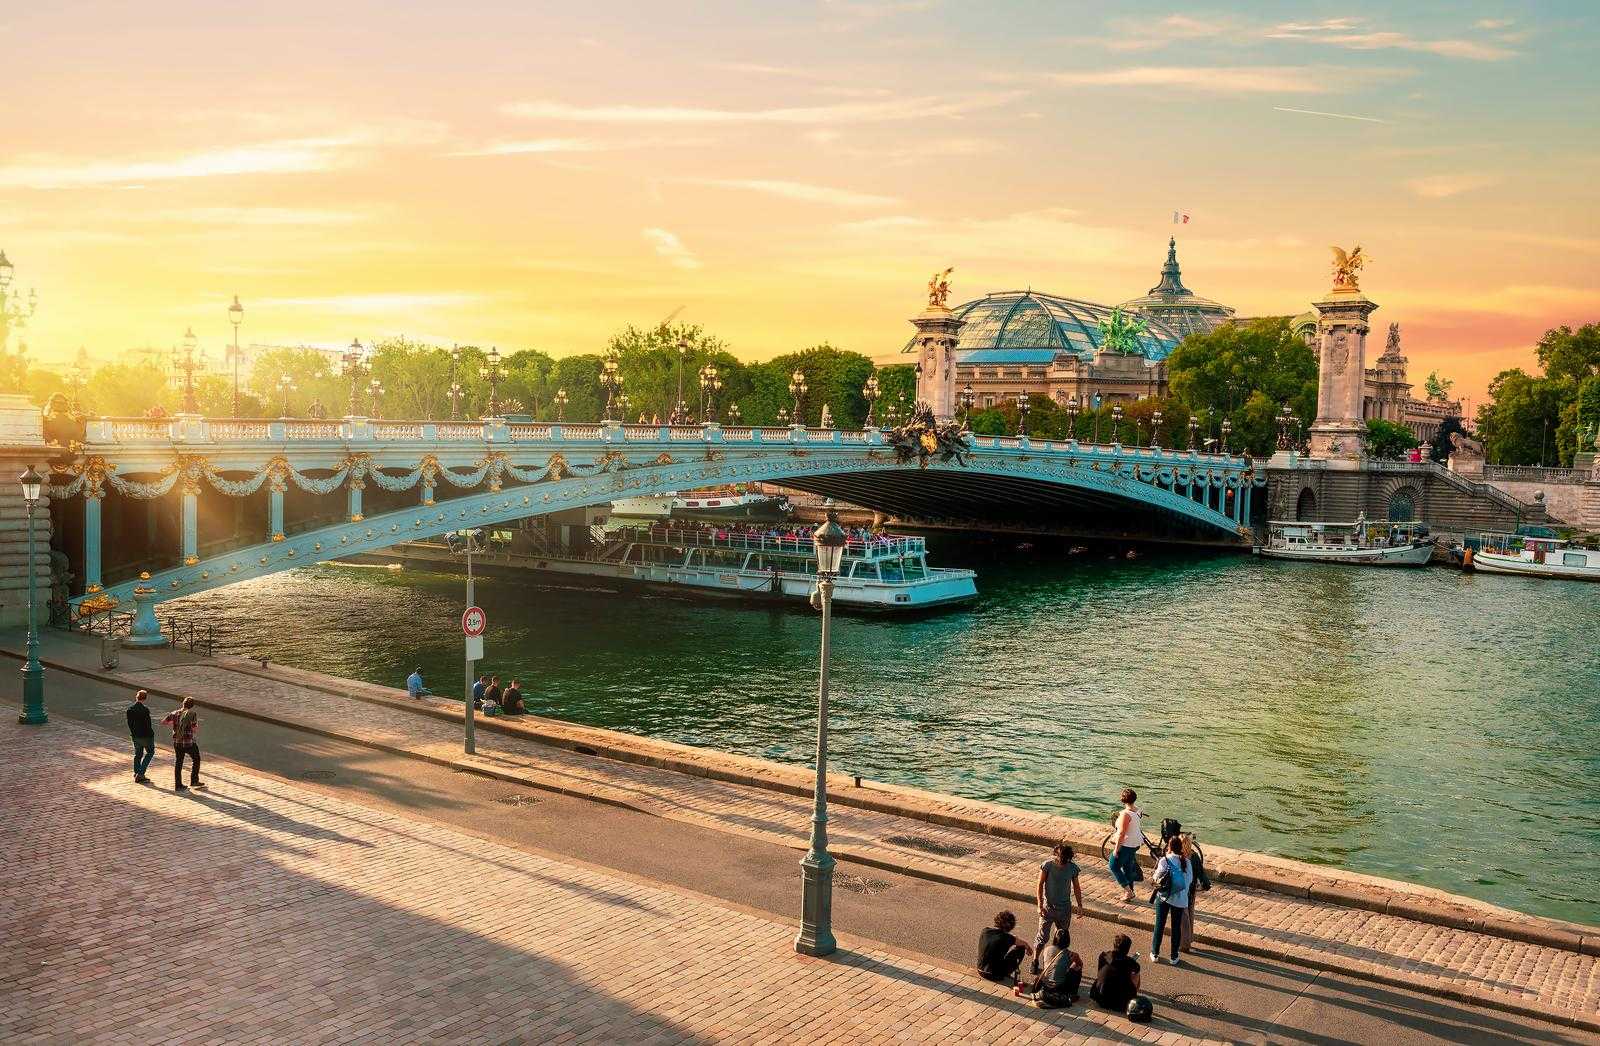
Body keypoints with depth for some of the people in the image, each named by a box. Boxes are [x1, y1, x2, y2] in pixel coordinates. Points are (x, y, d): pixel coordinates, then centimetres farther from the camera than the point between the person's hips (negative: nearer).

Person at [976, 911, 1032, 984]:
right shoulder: (1005, 937, -20)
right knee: (1021, 948, 6)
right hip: (995, 976, -6)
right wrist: (1029, 948, 19)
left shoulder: (985, 931, -4)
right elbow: (1024, 943, -3)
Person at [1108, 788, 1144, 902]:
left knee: (1114, 866, 5)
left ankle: (1127, 890, 3)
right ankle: (1130, 891, 29)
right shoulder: (1137, 810, 1)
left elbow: (1121, 833, -24)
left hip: (1126, 844, -9)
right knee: (1128, 867, 20)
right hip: (1136, 843, 9)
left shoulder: (1125, 814, -26)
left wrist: (1116, 849, -18)